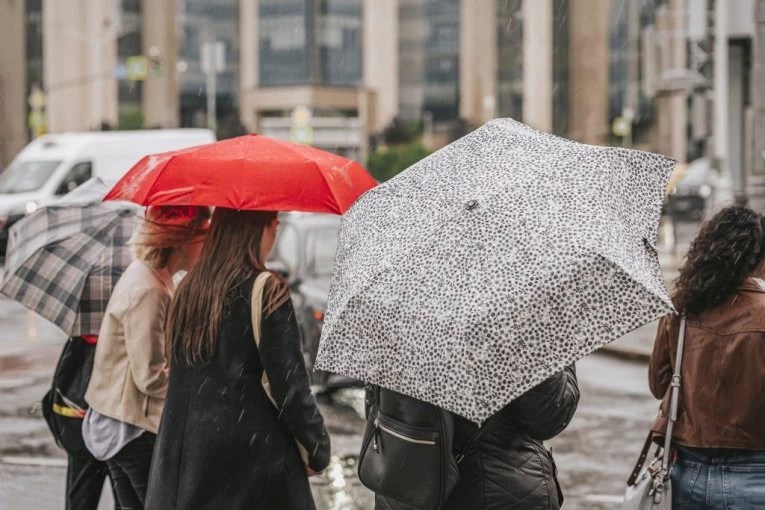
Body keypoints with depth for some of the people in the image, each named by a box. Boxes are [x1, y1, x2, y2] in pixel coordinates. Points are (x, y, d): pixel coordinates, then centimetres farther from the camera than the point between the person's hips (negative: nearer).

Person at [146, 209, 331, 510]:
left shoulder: (188, 289, 7)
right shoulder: (265, 291, -13)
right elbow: (289, 385, -13)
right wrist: (317, 450, -3)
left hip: (184, 456, 6)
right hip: (251, 461, -6)